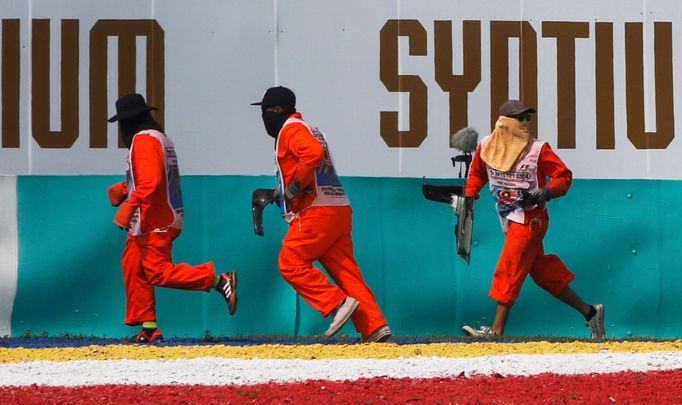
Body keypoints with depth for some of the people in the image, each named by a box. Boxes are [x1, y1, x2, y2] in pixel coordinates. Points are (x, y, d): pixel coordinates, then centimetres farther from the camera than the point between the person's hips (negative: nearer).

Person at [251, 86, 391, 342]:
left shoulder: (291, 129, -5)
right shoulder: (308, 129, 26)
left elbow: (313, 153, -24)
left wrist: (295, 186, -17)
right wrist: (280, 193, 22)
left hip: (317, 213, -9)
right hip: (340, 211, 9)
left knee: (290, 263, -5)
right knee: (346, 271, 4)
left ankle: (338, 303, -13)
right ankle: (375, 327, -6)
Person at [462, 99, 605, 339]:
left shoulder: (537, 149, -9)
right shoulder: (486, 147, 5)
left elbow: (564, 176, -8)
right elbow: (478, 173, 22)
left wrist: (544, 193, -23)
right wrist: (469, 196, 7)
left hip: (530, 219, -6)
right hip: (509, 220, 6)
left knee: (509, 270, -12)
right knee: (543, 272, 9)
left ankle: (497, 330, -11)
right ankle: (589, 312, 19)